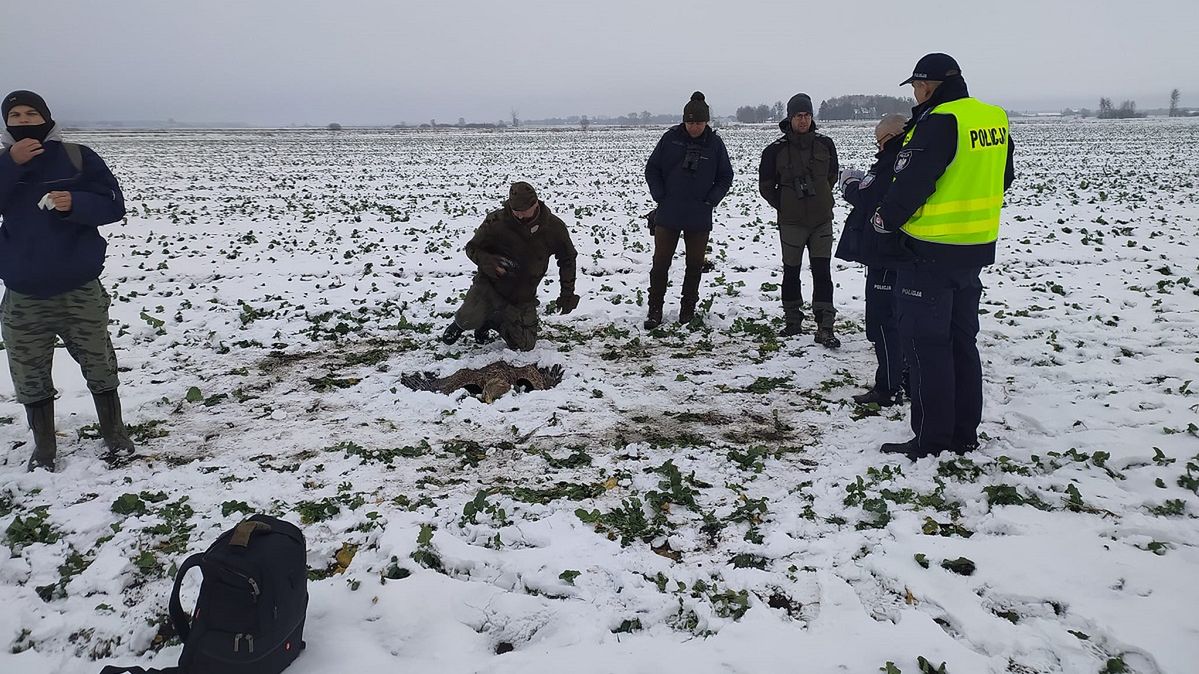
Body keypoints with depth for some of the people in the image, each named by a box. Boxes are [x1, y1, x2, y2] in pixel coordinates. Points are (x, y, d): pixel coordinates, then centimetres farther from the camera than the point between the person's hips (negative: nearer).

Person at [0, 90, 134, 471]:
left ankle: (114, 434, 27)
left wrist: (75, 203, -21)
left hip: (81, 290, -2)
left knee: (100, 368, 9)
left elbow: (114, 206, -4)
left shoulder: (77, 157, -2)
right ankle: (44, 447, 25)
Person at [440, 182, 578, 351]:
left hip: (523, 297, 3)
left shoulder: (554, 227, -10)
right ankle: (460, 324, 14)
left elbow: (567, 259, 7)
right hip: (490, 284, -3)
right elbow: (472, 248, -3)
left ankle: (491, 321, 30)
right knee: (470, 319, -28)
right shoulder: (495, 222, -17)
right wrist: (487, 261, -25)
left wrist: (567, 293, 3)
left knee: (524, 345, 1)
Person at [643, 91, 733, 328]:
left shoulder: (715, 144, -1)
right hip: (667, 215, -1)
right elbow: (651, 169, 4)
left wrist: (711, 201, -3)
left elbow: (725, 177, 8)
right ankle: (655, 310, 11)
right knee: (660, 263, 0)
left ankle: (688, 308, 22)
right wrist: (661, 197, -5)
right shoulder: (670, 139, -3)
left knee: (695, 265, 9)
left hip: (699, 219, 1)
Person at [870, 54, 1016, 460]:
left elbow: (911, 182, -20)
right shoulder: (994, 119, 9)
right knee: (962, 340, 15)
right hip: (976, 249, 9)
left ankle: (932, 439, 4)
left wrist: (884, 220, -5)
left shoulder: (938, 122, -18)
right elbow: (1002, 179, 19)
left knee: (926, 343, -1)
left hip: (931, 251, -9)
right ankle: (964, 434, 23)